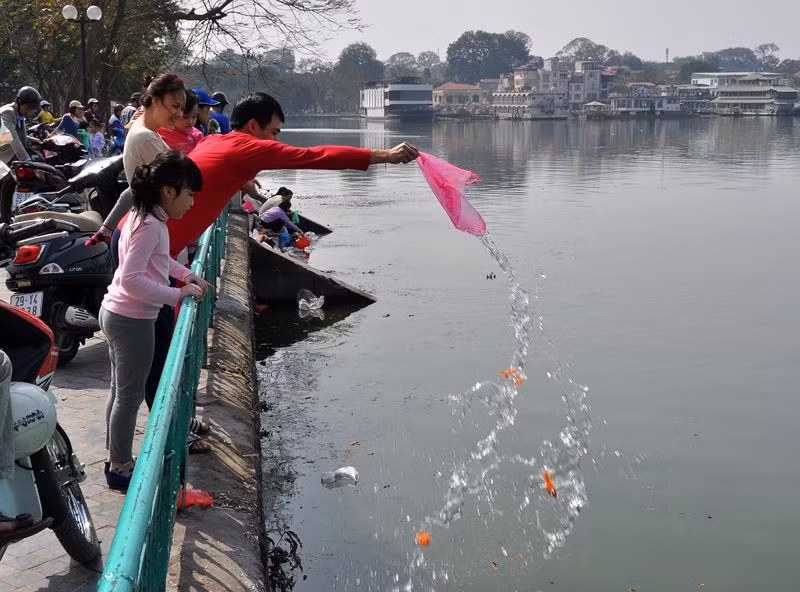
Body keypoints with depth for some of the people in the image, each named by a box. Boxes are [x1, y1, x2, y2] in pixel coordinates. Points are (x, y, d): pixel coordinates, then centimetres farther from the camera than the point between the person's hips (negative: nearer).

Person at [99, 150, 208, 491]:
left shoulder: (143, 217, 8)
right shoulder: (150, 226, -22)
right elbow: (131, 278, -29)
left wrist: (186, 274, 12)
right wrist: (177, 295, -24)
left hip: (115, 313, 10)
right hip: (133, 321, -10)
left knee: (120, 390, 19)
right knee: (130, 395, 3)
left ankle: (117, 461, 31)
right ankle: (120, 469, 15)